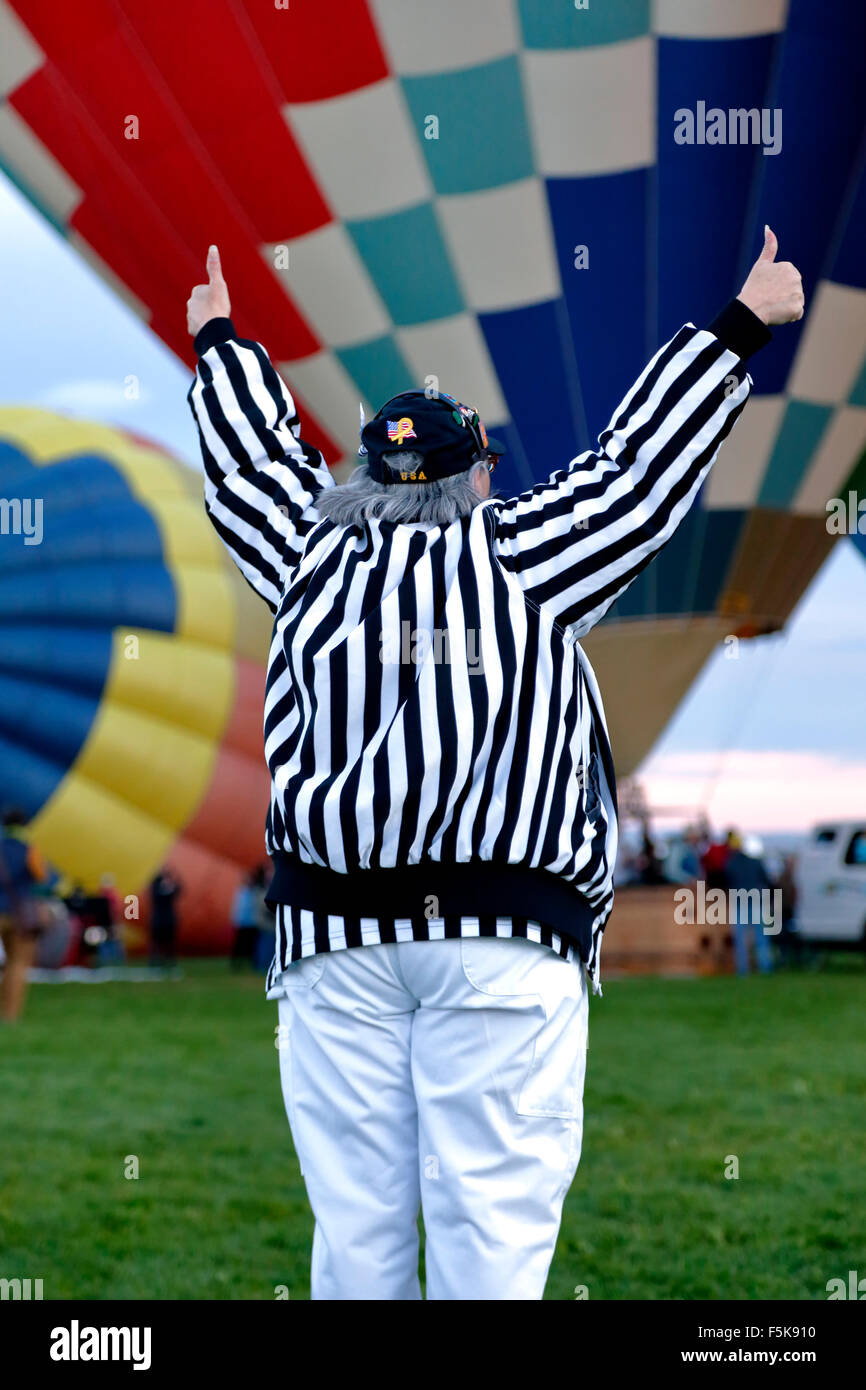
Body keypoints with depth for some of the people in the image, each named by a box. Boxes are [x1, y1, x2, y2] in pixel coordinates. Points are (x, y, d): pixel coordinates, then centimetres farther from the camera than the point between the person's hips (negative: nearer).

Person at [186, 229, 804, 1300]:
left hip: (336, 936, 3)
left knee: (355, 1220, 4)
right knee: (491, 1221, -3)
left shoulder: (312, 556, 8)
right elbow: (640, 457, 11)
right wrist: (745, 325, 23)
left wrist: (218, 336, 44)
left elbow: (250, 449, 25)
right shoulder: (529, 558, 2)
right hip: (505, 944, -3)